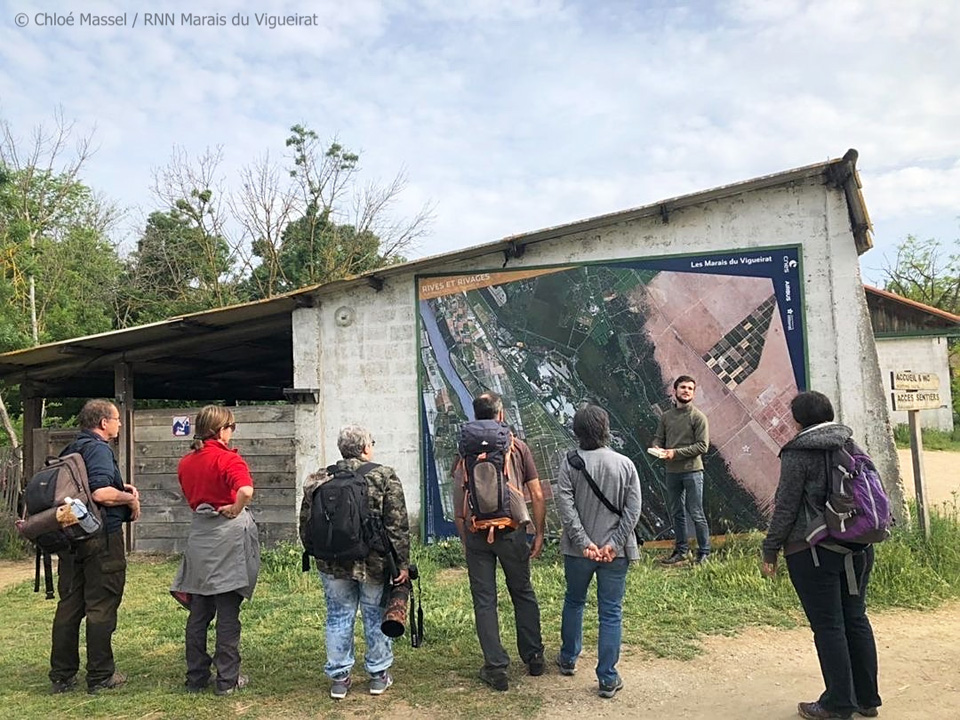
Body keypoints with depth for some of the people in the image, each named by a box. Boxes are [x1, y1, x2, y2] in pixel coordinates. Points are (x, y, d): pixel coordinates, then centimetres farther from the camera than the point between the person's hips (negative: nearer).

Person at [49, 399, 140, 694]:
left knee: (69, 604, 14)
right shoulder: (98, 449, -15)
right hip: (101, 537, -9)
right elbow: (101, 494, -28)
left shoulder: (70, 450, 14)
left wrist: (121, 488, 13)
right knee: (101, 606, 1)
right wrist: (131, 499, -10)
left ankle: (61, 676, 23)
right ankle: (100, 676, 9)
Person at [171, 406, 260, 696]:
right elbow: (246, 490, -32)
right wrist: (236, 509, -17)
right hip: (228, 533, -6)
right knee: (228, 612, 3)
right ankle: (227, 680, 11)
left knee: (198, 612, 14)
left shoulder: (185, 462, 7)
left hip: (199, 533, 6)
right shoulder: (227, 458, -15)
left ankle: (196, 677, 22)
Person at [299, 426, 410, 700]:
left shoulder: (318, 480, -1)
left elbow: (306, 525, 5)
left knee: (338, 617, 15)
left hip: (332, 564, 2)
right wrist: (402, 562, -5)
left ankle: (338, 677, 23)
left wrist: (317, 553, 20)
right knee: (376, 616, 13)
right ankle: (378, 674, 26)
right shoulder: (385, 477, -9)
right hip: (375, 563, -2)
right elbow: (398, 525, -11)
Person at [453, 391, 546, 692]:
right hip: (512, 531, 0)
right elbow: (537, 495, -1)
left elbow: (458, 506, 1)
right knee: (523, 593, 17)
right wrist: (539, 533, 8)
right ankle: (534, 658, 28)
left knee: (484, 601, 8)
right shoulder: (517, 446, -1)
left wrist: (464, 540, 9)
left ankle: (496, 668, 12)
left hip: (475, 534, 0)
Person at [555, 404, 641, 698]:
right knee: (611, 613, 8)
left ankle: (568, 659, 38)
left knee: (574, 602, 22)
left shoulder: (570, 463, -9)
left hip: (578, 551, 1)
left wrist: (583, 542, -13)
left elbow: (564, 505, -14)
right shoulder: (625, 464, -5)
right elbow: (633, 509, -9)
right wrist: (614, 544, -10)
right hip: (615, 552, 0)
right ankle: (608, 679, 12)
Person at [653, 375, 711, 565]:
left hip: (692, 471, -5)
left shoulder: (698, 417, -6)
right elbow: (658, 438, 13)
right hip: (672, 471, 5)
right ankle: (681, 551, 26)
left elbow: (702, 446, -12)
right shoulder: (666, 416, 9)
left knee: (696, 514, -1)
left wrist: (676, 453, -17)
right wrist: (657, 449, -11)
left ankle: (704, 553, 11)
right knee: (676, 513, 14)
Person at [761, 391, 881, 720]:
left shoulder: (798, 452, -12)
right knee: (856, 619, 15)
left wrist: (770, 551, -4)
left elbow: (786, 507, -12)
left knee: (828, 626, 1)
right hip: (858, 548, 7)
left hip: (813, 551, -7)